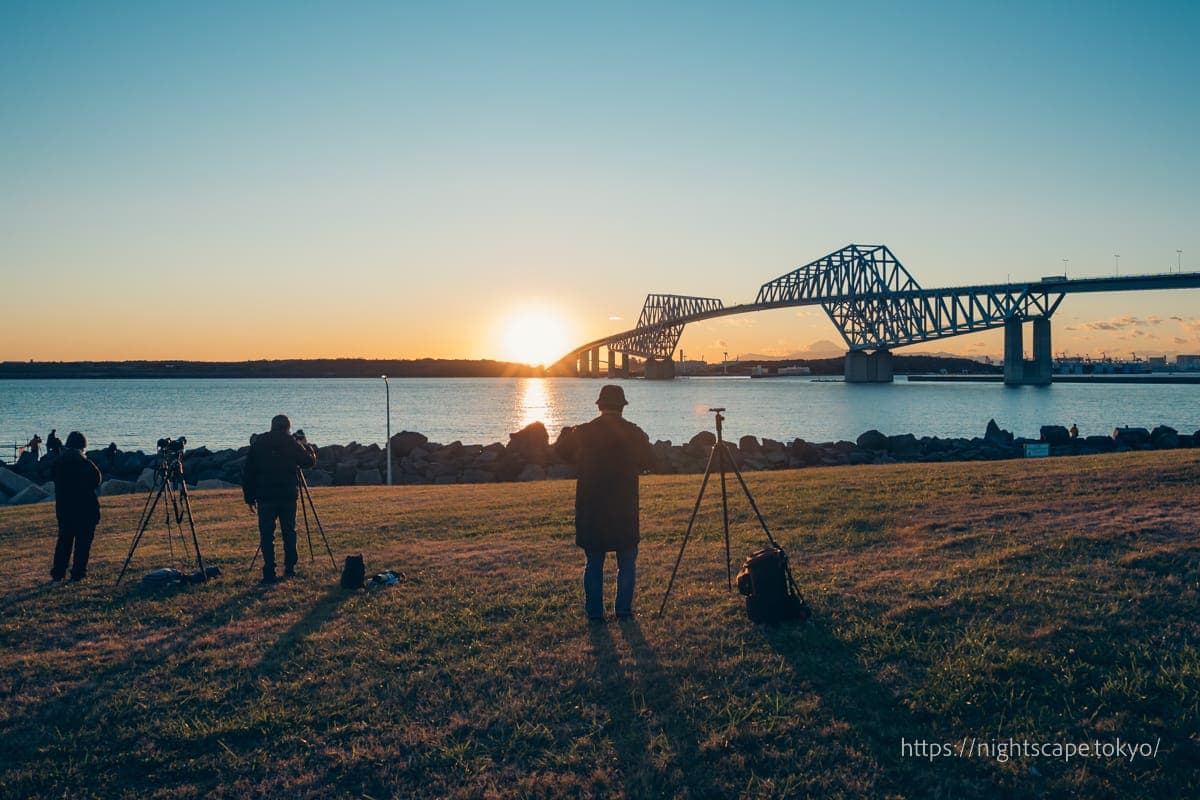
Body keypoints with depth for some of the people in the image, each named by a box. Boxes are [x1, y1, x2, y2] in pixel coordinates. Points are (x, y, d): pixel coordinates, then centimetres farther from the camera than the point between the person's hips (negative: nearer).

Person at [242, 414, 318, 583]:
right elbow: (310, 461, 6)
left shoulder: (258, 443, 4)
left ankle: (270, 574, -5)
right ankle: (290, 569, 16)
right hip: (288, 495, 0)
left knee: (267, 535, 1)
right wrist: (307, 446, 25)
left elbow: (247, 472, 4)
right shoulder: (292, 443, -1)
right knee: (289, 532, 13)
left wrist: (249, 498, 9)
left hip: (265, 496, 0)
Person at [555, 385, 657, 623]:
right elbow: (650, 461, 9)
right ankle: (624, 610, 12)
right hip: (625, 511, 0)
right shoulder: (634, 433, -5)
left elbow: (560, 450, 10)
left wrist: (566, 433, 29)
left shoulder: (583, 432, -5)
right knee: (627, 563, 12)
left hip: (591, 511, 1)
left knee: (593, 563, 10)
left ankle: (595, 613, 11)